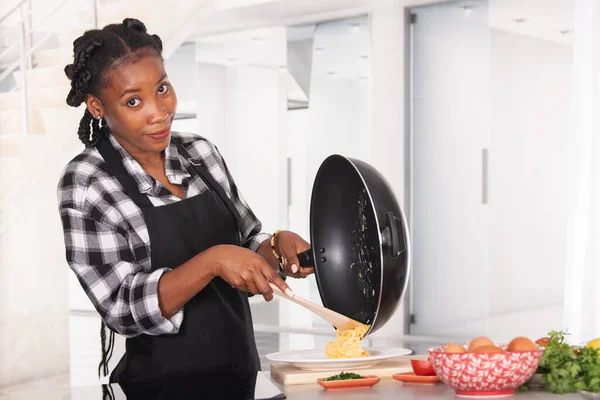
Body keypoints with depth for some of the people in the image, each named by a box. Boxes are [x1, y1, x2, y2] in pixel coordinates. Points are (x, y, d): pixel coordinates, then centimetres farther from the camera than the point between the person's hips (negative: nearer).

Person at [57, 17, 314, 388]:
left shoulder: (201, 153, 0)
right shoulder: (85, 184, -14)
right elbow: (123, 309, -19)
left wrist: (278, 245, -12)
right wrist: (212, 262, -30)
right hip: (159, 382, -5)